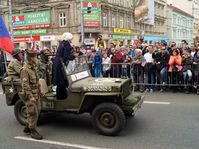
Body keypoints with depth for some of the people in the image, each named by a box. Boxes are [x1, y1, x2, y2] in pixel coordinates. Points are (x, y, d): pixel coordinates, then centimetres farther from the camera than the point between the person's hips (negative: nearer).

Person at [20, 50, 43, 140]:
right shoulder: (25, 70, -18)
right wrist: (31, 96, -25)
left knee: (37, 111, 15)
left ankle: (27, 128, 29)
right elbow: (25, 85, -22)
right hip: (29, 95, -9)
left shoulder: (33, 68, 10)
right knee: (33, 113, -4)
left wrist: (39, 91, 18)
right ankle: (33, 131, 8)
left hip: (36, 94, 9)